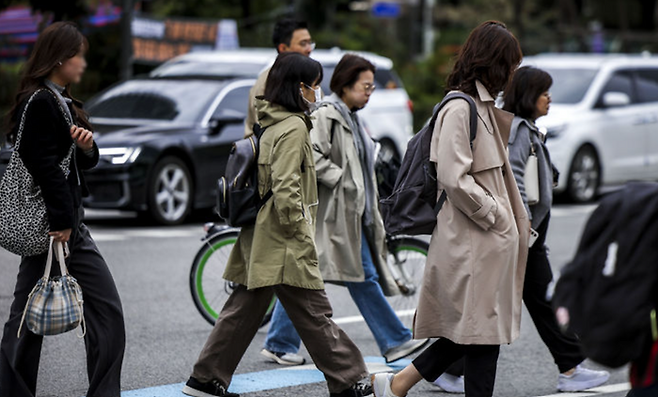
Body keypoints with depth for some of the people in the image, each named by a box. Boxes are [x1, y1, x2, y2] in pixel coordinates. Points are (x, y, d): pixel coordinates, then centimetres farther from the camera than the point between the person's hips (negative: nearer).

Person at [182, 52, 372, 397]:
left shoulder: (270, 123, 14)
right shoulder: (293, 127, -15)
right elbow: (285, 188, -23)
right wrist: (298, 230, -14)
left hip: (260, 238, 10)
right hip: (282, 242, -10)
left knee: (244, 309, 12)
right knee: (314, 312, -3)